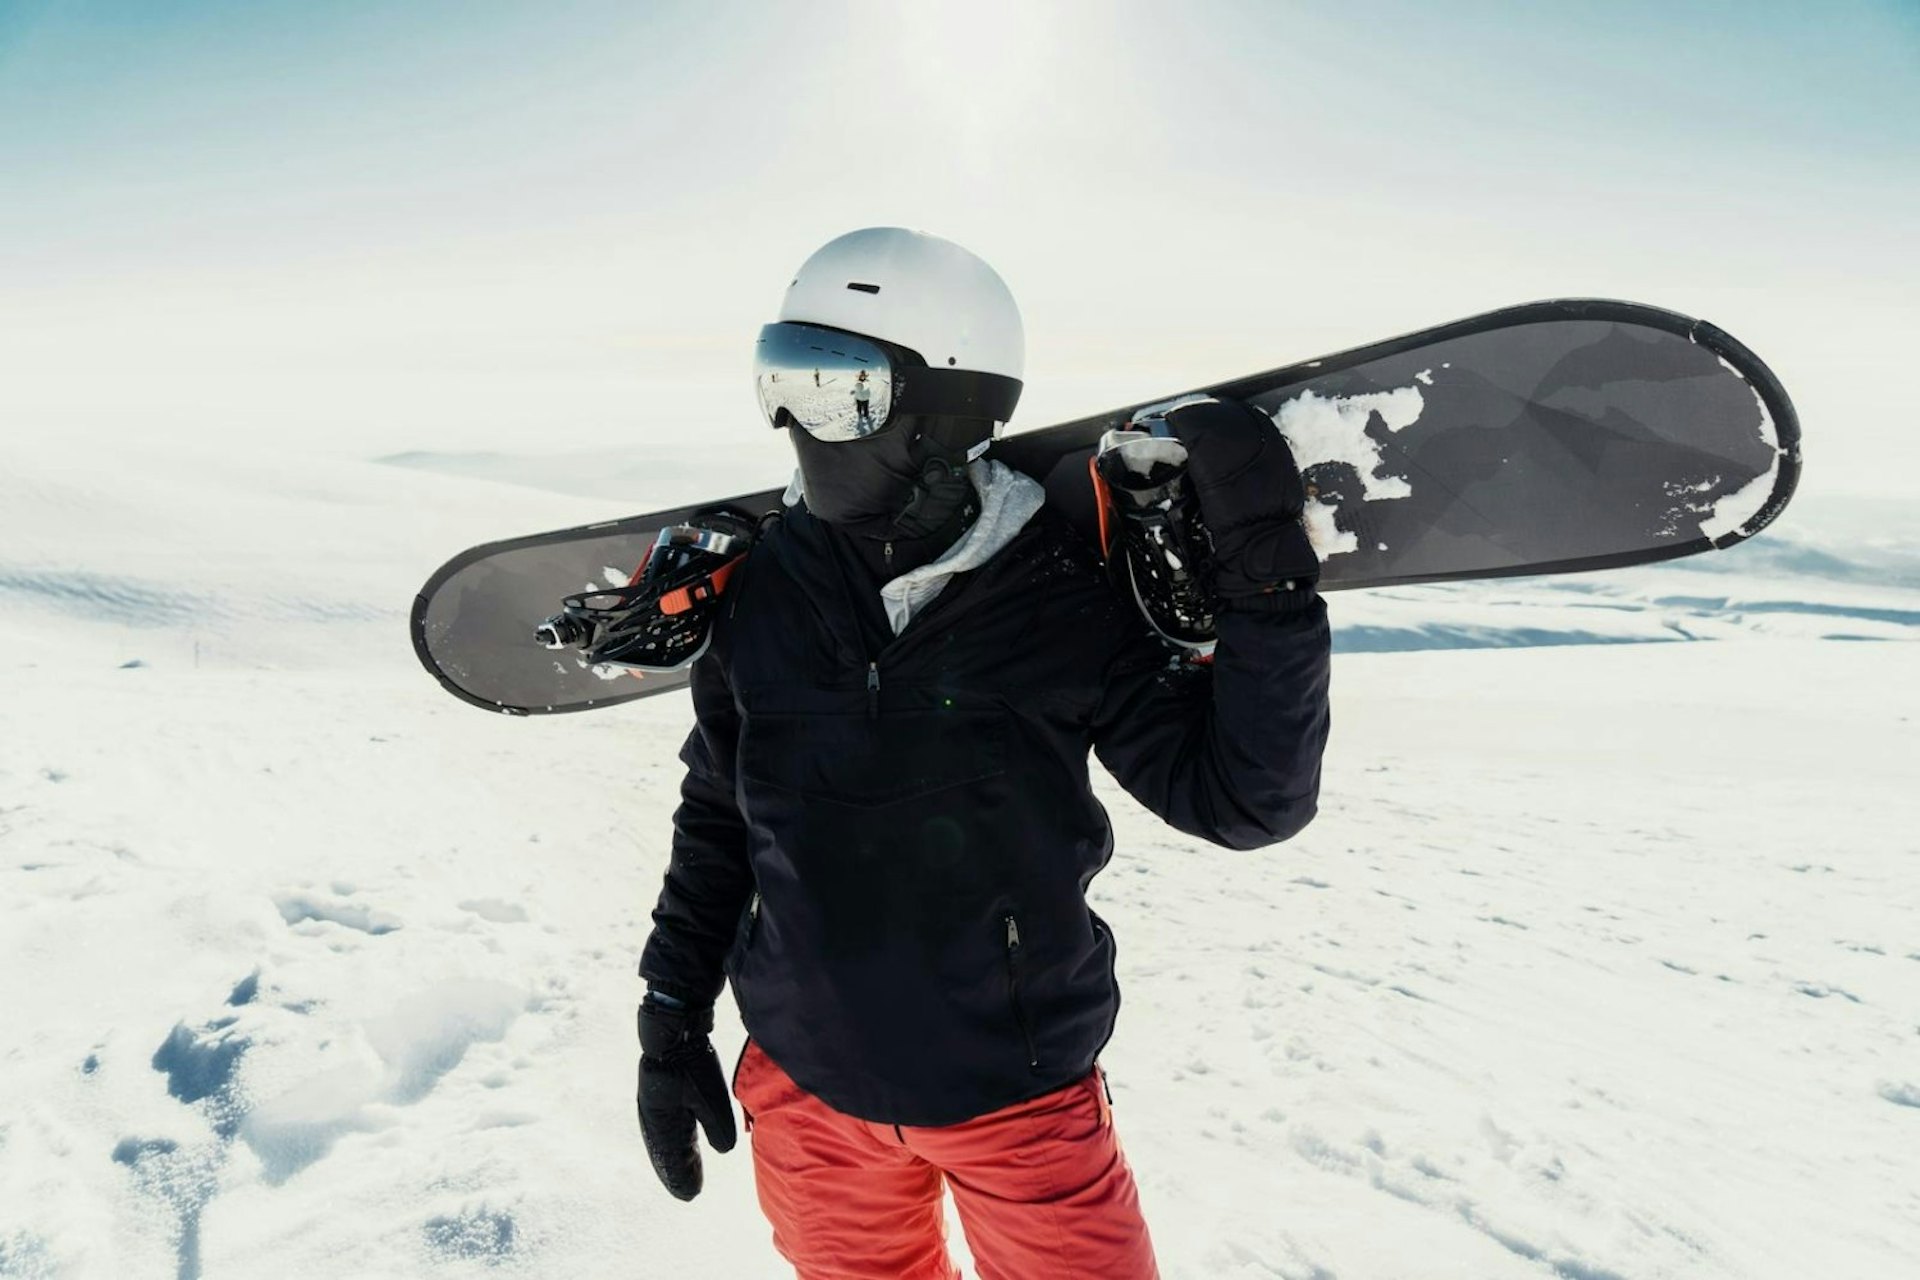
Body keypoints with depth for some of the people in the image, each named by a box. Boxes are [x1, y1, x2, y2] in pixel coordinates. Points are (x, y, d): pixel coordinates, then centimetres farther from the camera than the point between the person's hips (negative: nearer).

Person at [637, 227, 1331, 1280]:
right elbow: (717, 815, 4)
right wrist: (671, 1022, 8)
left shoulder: (1063, 598, -17)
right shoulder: (761, 585, -9)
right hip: (808, 1091, 3)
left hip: (1022, 1097, -2)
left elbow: (1244, 798, -15)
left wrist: (1267, 578, -27)